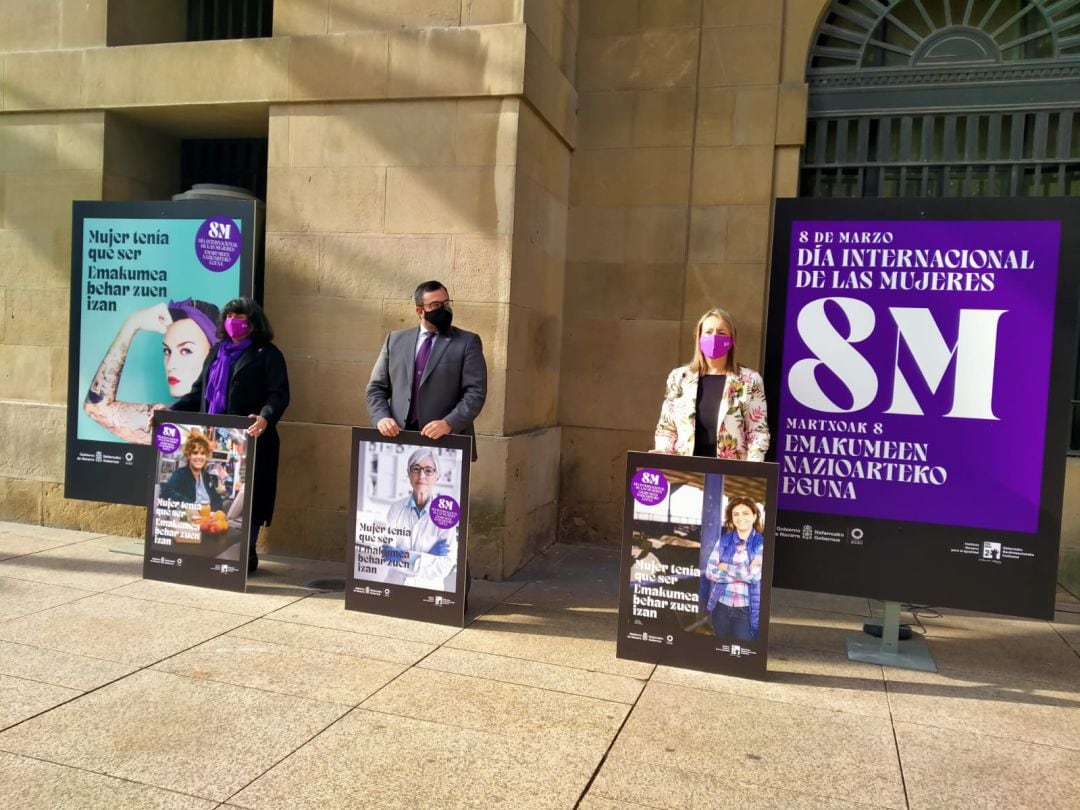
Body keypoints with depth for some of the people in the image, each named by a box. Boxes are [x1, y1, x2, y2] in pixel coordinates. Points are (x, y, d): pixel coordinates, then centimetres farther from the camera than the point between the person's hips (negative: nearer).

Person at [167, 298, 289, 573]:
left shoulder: (267, 355, -1)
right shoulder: (217, 352, 19)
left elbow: (279, 395, -11)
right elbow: (198, 392, 22)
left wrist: (265, 418, -30)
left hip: (248, 440, -6)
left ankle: (246, 554, 9)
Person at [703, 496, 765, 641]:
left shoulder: (762, 543, -4)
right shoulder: (723, 540, 3)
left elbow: (755, 574, -16)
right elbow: (709, 571, -6)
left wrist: (726, 568, -7)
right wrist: (743, 574, -13)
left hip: (747, 610, -3)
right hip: (721, 606, 3)